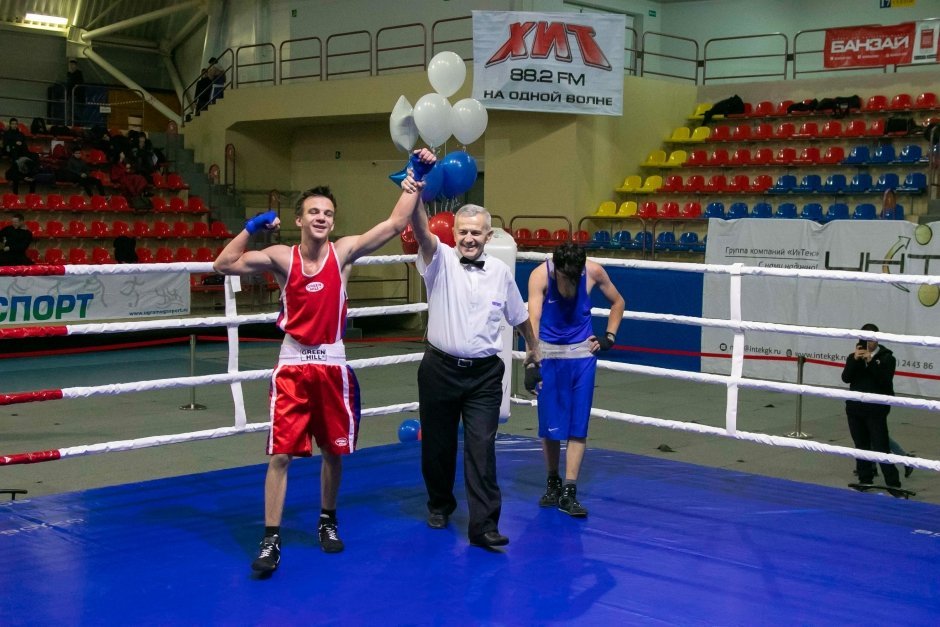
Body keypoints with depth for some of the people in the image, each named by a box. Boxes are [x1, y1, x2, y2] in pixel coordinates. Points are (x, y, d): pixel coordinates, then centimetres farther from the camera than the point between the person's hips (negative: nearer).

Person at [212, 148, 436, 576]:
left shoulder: (345, 252, -3)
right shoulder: (281, 257, -4)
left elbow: (395, 224, -8)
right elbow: (223, 266, -4)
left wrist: (416, 178, -12)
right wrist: (250, 229, -13)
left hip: (332, 364, 2)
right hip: (293, 366, -1)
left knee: (334, 451, 13)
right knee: (280, 455, -3)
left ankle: (327, 521, 33)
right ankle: (271, 539, 4)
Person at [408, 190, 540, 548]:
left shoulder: (501, 272, 5)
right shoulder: (441, 261, -4)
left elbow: (519, 316, 21)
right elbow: (422, 232, -25)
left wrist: (533, 347, 32)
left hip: (485, 374, 1)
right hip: (440, 369, 0)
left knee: (481, 447, -7)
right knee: (437, 444, 12)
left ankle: (484, 525, -6)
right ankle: (439, 505, 34)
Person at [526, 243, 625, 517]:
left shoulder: (594, 272, -11)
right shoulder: (540, 275, -19)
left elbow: (617, 302, 9)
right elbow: (533, 319, -30)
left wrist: (609, 337, 0)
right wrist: (533, 363, -40)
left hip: (583, 354, 1)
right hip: (549, 354, -1)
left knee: (578, 427, -2)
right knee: (549, 426, 3)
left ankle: (569, 493, 1)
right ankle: (553, 484, 23)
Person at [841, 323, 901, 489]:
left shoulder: (886, 357, -3)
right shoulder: (854, 357, 7)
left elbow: (885, 380, -17)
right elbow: (846, 378, -6)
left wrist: (871, 361, -24)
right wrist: (855, 360, -18)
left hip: (876, 409, -4)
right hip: (855, 407, 4)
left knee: (881, 446, -8)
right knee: (861, 445, 11)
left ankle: (893, 483, -4)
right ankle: (865, 479, 19)